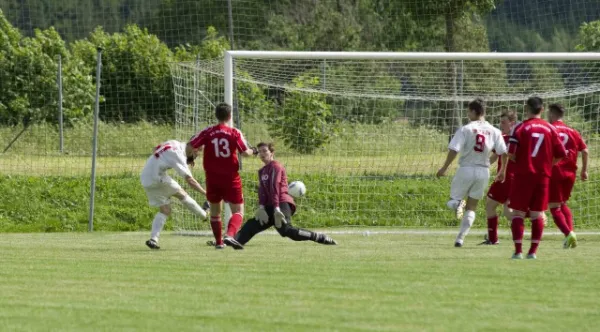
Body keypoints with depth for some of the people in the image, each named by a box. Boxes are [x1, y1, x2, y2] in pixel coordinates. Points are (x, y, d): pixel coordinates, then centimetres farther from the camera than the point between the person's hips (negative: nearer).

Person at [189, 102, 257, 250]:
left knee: (215, 210, 19)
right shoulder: (235, 133, -8)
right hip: (231, 178, -2)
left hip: (212, 179, 2)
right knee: (238, 211, 0)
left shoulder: (207, 132, -4)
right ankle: (229, 235, -25)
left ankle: (219, 242, 22)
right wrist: (253, 151, 13)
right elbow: (245, 152, -10)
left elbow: (190, 145, -6)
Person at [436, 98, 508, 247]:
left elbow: (454, 150, -13)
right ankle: (460, 238, 4)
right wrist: (502, 172, 15)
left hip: (466, 169, -3)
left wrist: (444, 168, -3)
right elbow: (503, 153, 1)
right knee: (471, 207, 12)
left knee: (453, 199, 15)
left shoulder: (466, 129, -9)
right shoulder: (494, 131, 1)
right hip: (483, 171, 3)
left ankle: (456, 203, -21)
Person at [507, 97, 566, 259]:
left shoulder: (520, 128, -6)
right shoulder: (550, 128, 2)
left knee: (518, 213, 3)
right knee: (537, 214, 8)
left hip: (523, 174, -3)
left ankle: (518, 251, -5)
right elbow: (560, 154, 2)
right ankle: (533, 251, 5)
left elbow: (511, 154, -13)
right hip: (543, 176, 3)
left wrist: (518, 161, 9)